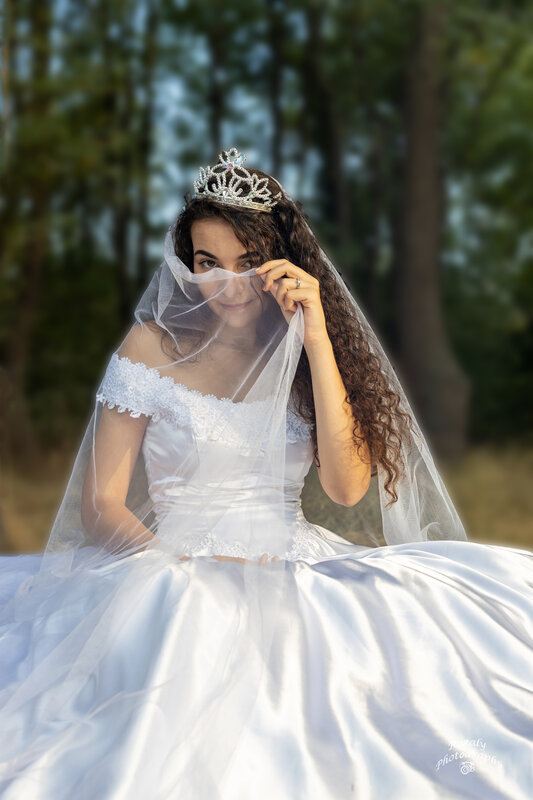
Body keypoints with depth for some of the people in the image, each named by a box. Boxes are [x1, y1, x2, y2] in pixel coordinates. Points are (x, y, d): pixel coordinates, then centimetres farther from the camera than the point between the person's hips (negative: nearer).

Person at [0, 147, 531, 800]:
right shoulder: (155, 347, 4)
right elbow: (100, 505, 1)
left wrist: (316, 338, -10)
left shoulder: (307, 354, 11)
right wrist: (187, 568, -18)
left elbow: (348, 487, -6)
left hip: (292, 572, 3)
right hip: (176, 571, -3)